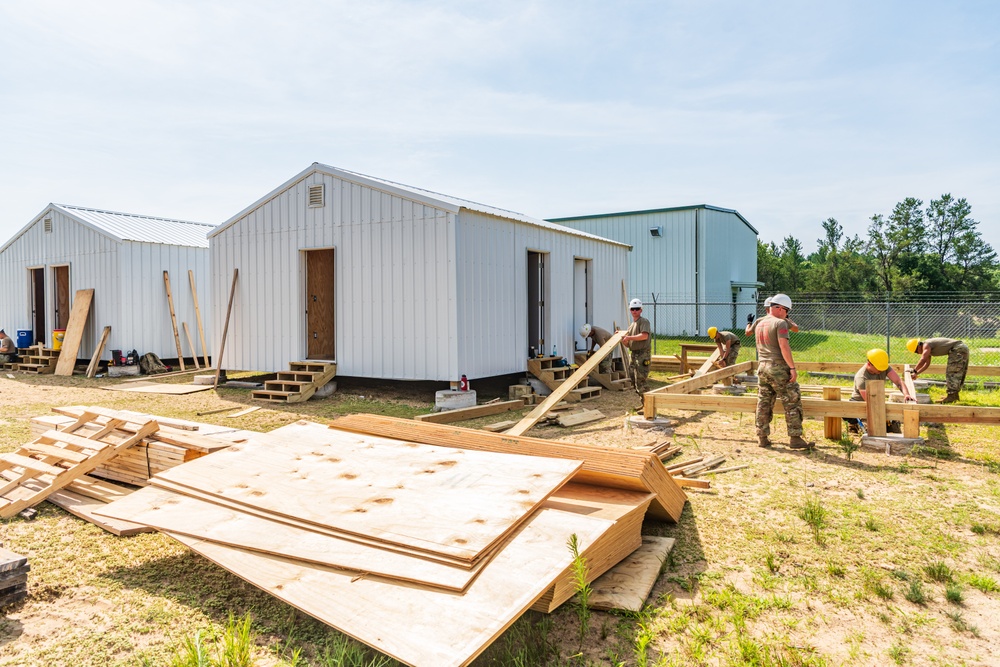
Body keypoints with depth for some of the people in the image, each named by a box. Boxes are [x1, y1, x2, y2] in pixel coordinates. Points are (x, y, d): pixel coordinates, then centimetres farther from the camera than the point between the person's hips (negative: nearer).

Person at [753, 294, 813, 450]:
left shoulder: (759, 324, 15)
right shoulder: (780, 323, -10)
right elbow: (784, 346, -20)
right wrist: (792, 367, -18)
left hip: (762, 367, 8)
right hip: (779, 367, -8)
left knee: (764, 404, 10)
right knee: (793, 403, 0)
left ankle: (762, 438, 12)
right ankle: (795, 438, 0)